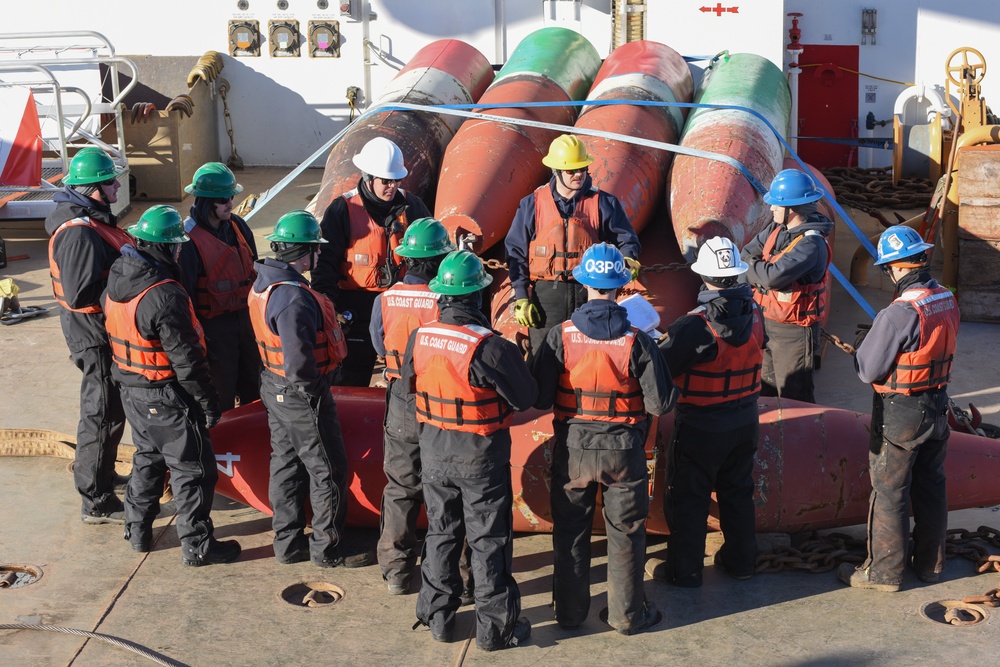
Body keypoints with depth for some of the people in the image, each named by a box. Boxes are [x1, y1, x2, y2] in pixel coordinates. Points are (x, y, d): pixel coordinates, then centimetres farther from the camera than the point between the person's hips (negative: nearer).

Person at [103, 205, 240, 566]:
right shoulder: (165, 296, -27)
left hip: (130, 389, 9)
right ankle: (197, 545, 13)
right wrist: (208, 401, -12)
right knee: (193, 469, 4)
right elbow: (186, 359, -23)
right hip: (166, 399, -9)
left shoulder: (116, 279, -1)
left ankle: (137, 531, 34)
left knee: (147, 458, 25)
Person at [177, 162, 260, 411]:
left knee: (254, 385, 20)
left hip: (246, 316, 7)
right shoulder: (189, 239, -19)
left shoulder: (237, 226, 3)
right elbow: (185, 292, -16)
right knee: (221, 396, 5)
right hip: (213, 325, -7)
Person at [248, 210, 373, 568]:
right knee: (328, 471, 4)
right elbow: (298, 361, -30)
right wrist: (313, 392, -16)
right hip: (299, 395, -10)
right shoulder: (295, 298, -28)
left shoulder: (263, 283, 3)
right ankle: (327, 549, 16)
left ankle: (288, 542, 30)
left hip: (273, 388, 10)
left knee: (286, 464, 19)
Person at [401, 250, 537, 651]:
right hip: (481, 459, -4)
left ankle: (438, 618, 29)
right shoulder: (490, 347, -24)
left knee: (440, 534, 19)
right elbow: (526, 398, -13)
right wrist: (512, 360, 5)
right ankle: (495, 628, 18)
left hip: (434, 455, 4)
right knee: (489, 542, 9)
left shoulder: (418, 339, -9)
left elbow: (408, 385, 7)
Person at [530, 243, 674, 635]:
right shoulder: (637, 341, -14)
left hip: (573, 449, 1)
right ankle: (627, 614, 25)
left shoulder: (560, 336, -12)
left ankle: (569, 611, 29)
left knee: (570, 531, 17)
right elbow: (660, 403, -11)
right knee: (625, 533, 15)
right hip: (624, 449, -1)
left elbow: (539, 399, -9)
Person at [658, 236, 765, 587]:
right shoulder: (754, 315, -6)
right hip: (745, 420, 6)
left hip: (700, 427, -6)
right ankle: (741, 560, 35)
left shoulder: (697, 326, -26)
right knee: (738, 491, 22)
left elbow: (662, 367, -24)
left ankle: (684, 570, 19)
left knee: (687, 499, 9)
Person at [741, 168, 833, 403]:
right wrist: (759, 271, -10)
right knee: (764, 390, 22)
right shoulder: (777, 229, 2)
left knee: (794, 397, 0)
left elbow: (773, 276, -32)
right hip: (768, 322, 9)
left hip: (793, 331, -9)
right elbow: (748, 253, 9)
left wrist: (751, 265, -13)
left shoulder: (811, 244, -25)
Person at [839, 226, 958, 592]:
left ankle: (884, 571, 15)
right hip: (937, 407, 8)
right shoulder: (948, 301, -1)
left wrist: (864, 345, 0)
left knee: (889, 492, 4)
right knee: (931, 486, 19)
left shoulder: (899, 314, -26)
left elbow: (868, 371, -20)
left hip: (900, 415, -8)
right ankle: (929, 562, 32)